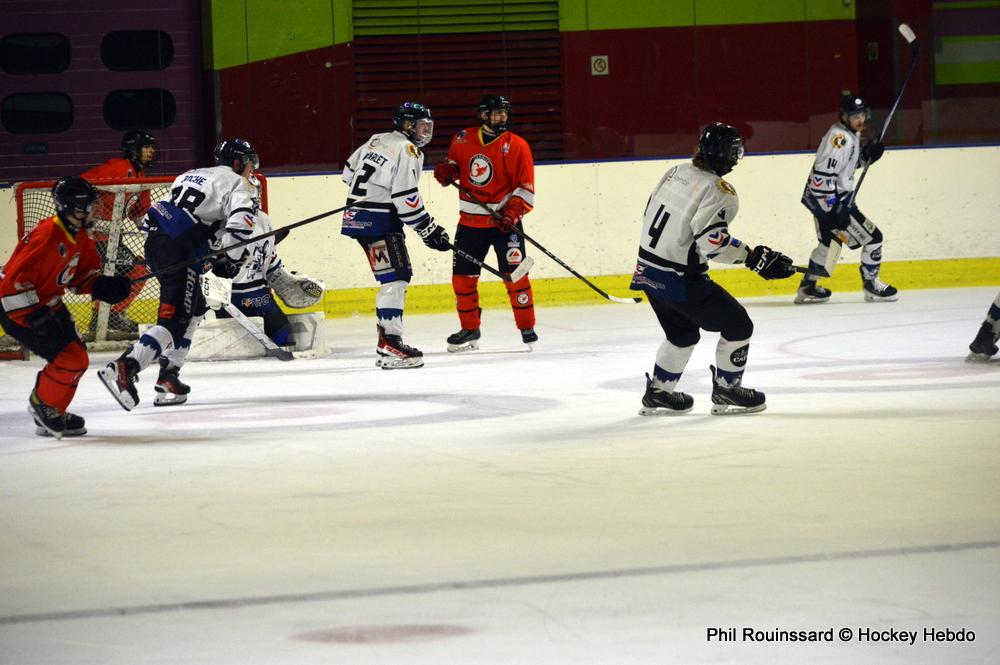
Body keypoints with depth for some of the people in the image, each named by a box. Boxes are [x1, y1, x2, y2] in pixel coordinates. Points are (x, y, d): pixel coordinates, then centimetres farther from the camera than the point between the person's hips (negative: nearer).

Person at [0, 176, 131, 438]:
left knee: (76, 355, 12)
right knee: (70, 357, -17)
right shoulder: (48, 235, -29)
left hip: (49, 303, 10)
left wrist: (102, 286, -6)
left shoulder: (80, 236, 2)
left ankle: (49, 417, 25)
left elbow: (82, 273, 14)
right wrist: (35, 315, -32)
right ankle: (44, 408, 4)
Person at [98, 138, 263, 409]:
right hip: (181, 253, -9)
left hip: (156, 241, 9)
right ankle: (123, 369, -28)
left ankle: (168, 376, 18)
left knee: (195, 310, 22)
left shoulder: (192, 175, 29)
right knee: (174, 321, -12)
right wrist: (231, 259, -1)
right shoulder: (237, 184, 4)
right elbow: (240, 221, -15)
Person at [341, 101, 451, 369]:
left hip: (358, 215, 10)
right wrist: (430, 231, -13)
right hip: (378, 221, -10)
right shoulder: (407, 150, -11)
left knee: (396, 276, 15)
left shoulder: (376, 141, 16)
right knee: (395, 277, -14)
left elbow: (349, 171, 24)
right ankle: (389, 345, -23)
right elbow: (405, 197, -18)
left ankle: (387, 340, 17)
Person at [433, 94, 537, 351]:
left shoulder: (517, 146, -6)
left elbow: (526, 188, -7)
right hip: (470, 221, 3)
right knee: (462, 276, 5)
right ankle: (470, 330, 20)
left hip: (504, 221, -3)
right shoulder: (463, 139, 3)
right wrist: (447, 170, -1)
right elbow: (455, 163, 22)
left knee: (514, 274, -10)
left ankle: (527, 328, 1)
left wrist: (512, 212, -19)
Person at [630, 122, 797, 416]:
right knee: (737, 325, 6)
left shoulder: (677, 172, 6)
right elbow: (712, 241, -27)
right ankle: (726, 391, 14)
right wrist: (753, 256, -20)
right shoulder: (718, 190, -18)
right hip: (679, 279, -8)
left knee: (682, 333, 28)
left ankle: (657, 393, 34)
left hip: (648, 269, 8)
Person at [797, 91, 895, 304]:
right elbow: (822, 176, -28)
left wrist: (867, 155, 3)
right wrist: (833, 210, -28)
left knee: (830, 242, 26)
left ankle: (808, 287, 33)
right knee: (872, 237, -5)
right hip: (828, 199, -11)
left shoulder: (851, 135, 9)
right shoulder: (841, 139, -23)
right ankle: (872, 286, 7)